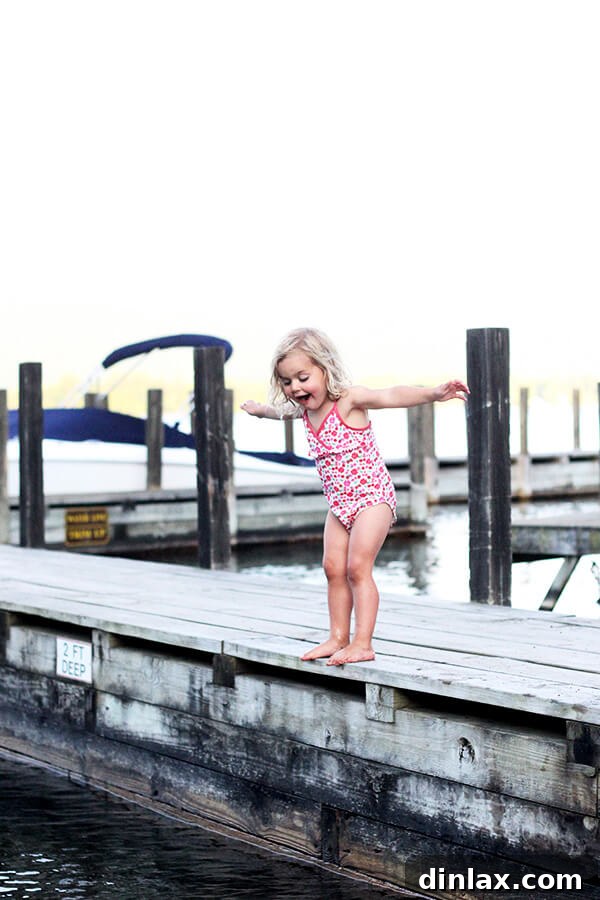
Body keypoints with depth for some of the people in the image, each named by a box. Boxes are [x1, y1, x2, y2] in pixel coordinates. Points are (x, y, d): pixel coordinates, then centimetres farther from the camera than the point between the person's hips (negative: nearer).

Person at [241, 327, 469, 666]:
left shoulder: (349, 400, -17)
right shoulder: (304, 410, 5)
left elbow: (392, 396, -33)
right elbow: (282, 411, 30)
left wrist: (433, 393, -48)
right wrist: (260, 409, 51)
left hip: (372, 495, -8)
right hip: (339, 502, 8)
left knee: (358, 566, -13)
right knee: (334, 567, 4)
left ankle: (363, 643, -12)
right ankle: (338, 638, 13)